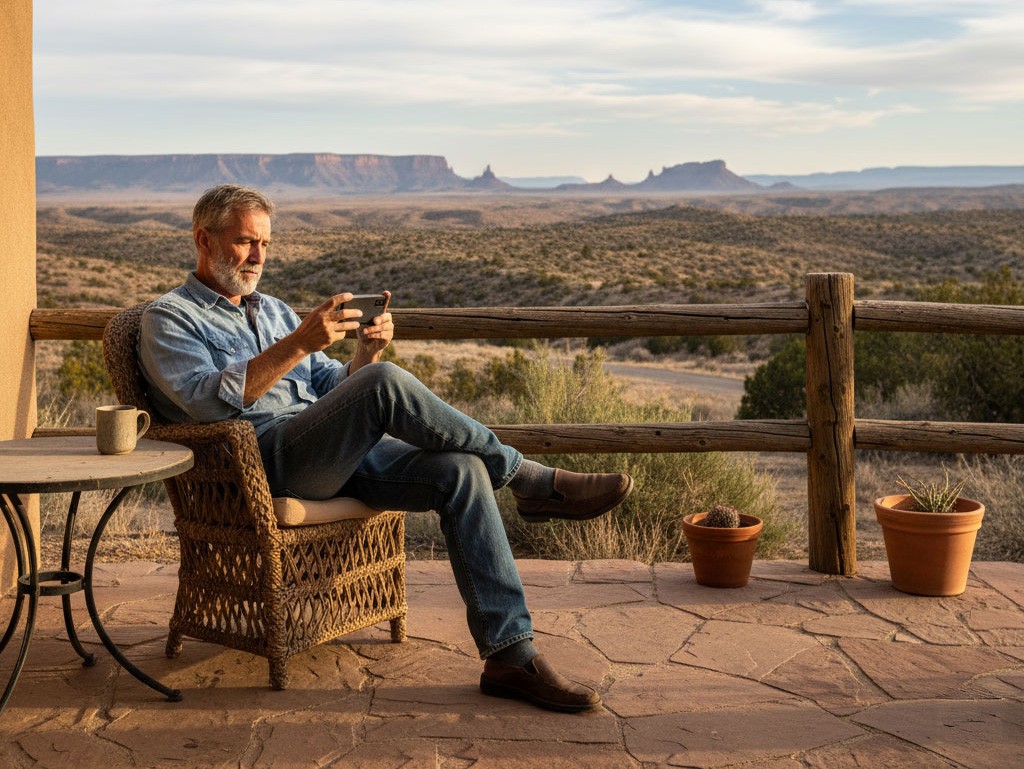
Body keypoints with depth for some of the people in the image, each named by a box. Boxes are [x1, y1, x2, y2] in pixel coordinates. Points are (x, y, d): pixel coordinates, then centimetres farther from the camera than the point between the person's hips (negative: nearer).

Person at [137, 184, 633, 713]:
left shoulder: (274, 311, 29)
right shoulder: (169, 318, 7)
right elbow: (209, 400, -13)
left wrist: (366, 353, 0)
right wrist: (297, 345, -20)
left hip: (339, 456, 7)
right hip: (262, 458, -7)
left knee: (460, 470, -19)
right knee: (387, 382, -31)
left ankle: (510, 655, -21)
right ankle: (532, 482, -17)